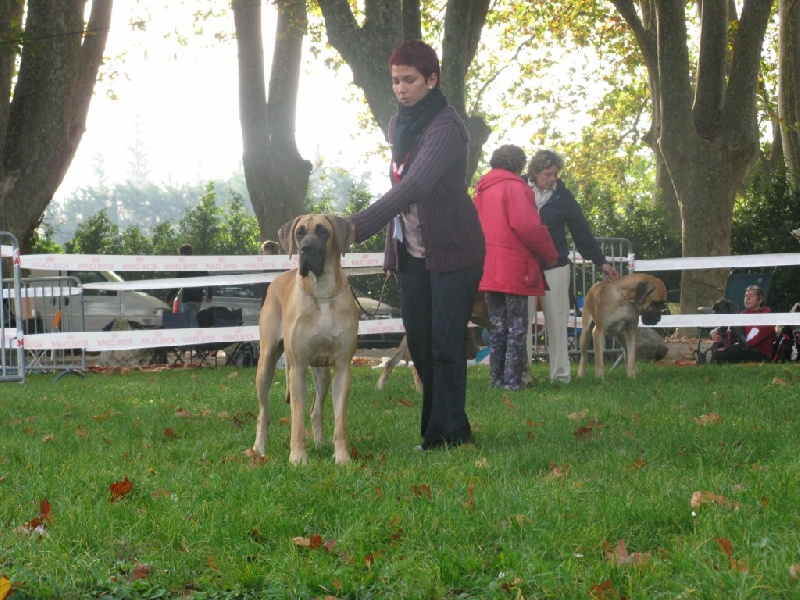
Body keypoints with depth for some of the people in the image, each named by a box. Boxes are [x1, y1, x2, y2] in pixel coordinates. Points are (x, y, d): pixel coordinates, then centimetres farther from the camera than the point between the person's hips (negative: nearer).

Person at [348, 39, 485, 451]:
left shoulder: (445, 128, -19)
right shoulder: (398, 124, 7)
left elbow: (413, 187, -32)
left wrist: (356, 228, -40)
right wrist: (391, 250, 14)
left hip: (453, 251, -8)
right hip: (412, 253, 8)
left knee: (446, 344, -7)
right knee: (419, 344, 7)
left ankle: (446, 433, -3)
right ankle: (445, 428, 14)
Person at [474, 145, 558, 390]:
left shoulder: (482, 190, 15)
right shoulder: (515, 187, -9)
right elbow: (528, 227, -17)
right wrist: (550, 254, -6)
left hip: (488, 269, 7)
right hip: (514, 268, -7)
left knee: (497, 325, 13)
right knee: (517, 326, -2)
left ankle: (497, 377, 13)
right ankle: (512, 379, -5)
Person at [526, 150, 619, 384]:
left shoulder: (562, 196, 1)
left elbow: (582, 231, 7)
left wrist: (600, 261, 8)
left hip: (555, 266, 0)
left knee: (557, 321, 0)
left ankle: (560, 373, 4)